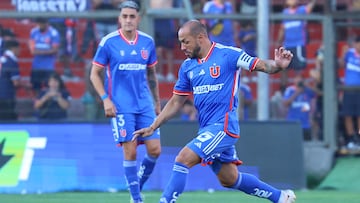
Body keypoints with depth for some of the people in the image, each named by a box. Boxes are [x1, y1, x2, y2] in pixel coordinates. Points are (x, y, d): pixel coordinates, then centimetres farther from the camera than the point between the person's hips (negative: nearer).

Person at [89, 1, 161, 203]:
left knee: (155, 150, -3)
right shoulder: (109, 42, -5)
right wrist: (106, 100, -10)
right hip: (121, 107, -4)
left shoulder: (147, 42, 6)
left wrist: (157, 102, 18)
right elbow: (94, 74, 0)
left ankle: (138, 184, 21)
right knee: (130, 152, -7)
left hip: (144, 105, 4)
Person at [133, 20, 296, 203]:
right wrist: (152, 128, 11)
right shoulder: (187, 66, 10)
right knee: (230, 180, 14)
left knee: (183, 159, -20)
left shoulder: (228, 54, -9)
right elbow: (176, 102, 16)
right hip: (207, 129, 8)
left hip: (223, 126, -8)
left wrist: (278, 64, -32)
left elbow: (262, 66, -9)